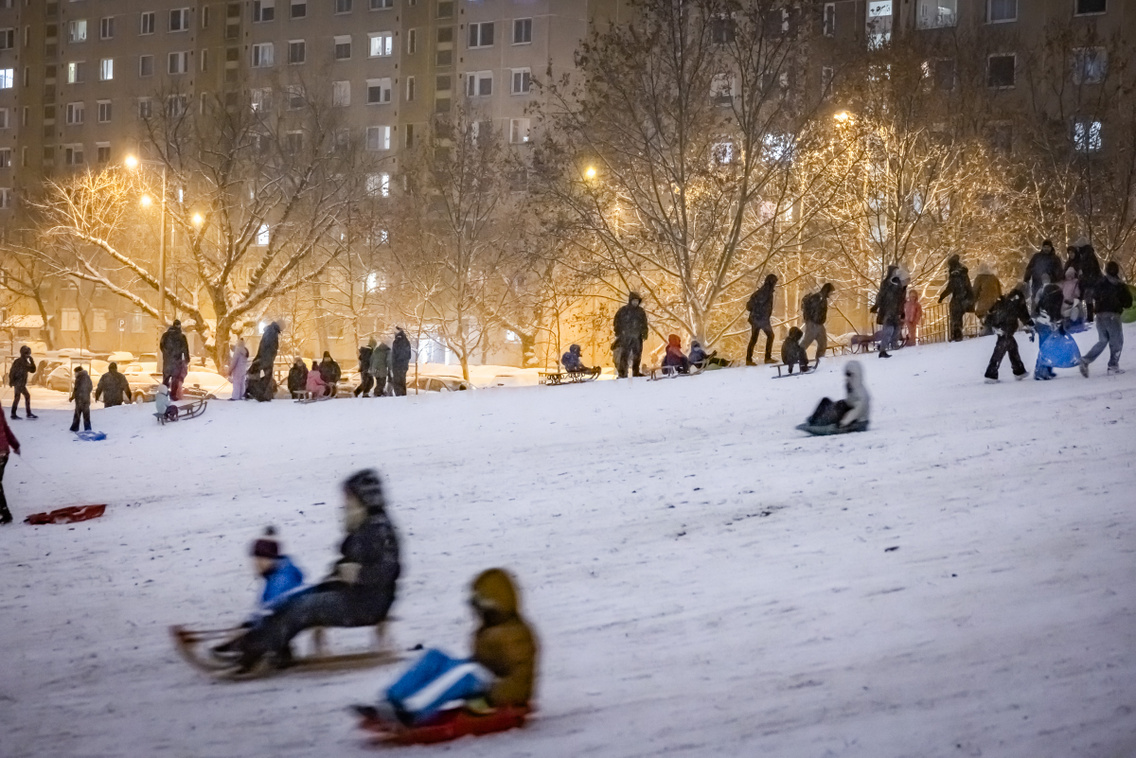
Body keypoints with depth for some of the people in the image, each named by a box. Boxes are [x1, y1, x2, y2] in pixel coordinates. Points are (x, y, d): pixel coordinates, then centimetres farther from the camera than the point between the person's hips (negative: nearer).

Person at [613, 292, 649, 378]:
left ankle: (636, 372, 10)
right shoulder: (623, 311, 3)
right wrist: (618, 334, -3)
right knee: (624, 356, -9)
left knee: (637, 355, 4)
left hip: (637, 337, 4)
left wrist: (645, 334, 10)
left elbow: (644, 324, 19)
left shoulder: (641, 311, 14)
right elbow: (617, 322, 4)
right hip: (625, 337, -4)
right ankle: (622, 373, -10)